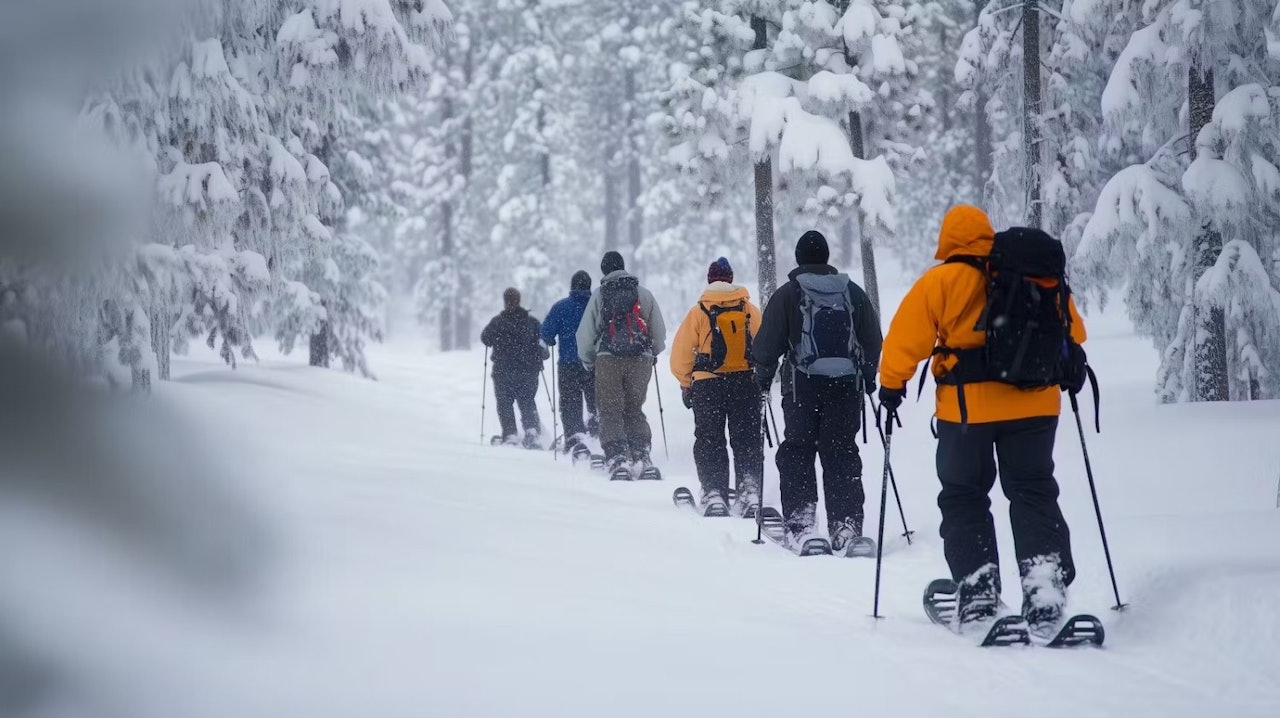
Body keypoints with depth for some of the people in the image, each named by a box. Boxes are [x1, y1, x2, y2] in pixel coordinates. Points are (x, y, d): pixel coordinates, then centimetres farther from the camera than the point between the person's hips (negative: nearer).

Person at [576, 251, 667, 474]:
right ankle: (641, 453, -1)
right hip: (641, 359, 2)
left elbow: (585, 334, 2)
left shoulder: (598, 295, 2)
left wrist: (588, 361, 17)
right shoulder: (644, 294, 8)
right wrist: (653, 354, 28)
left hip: (608, 359, -2)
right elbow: (660, 331, 11)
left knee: (610, 411, 3)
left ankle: (616, 456, -10)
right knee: (634, 409, 13)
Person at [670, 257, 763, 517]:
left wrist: (686, 384, 9)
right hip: (747, 382, 1)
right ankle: (750, 490, -3)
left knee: (709, 440, 7)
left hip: (707, 385, -1)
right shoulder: (750, 310, 0)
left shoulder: (698, 312, -5)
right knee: (747, 439, 8)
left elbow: (681, 355, -4)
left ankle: (714, 494, -1)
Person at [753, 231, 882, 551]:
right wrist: (869, 377, 26)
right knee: (842, 454, 5)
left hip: (803, 385, -3)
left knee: (797, 451, 4)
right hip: (846, 385, 3)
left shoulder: (787, 295, -1)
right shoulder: (853, 292, 10)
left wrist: (764, 376, 12)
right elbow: (873, 339, 15)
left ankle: (800, 521, -5)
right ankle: (846, 526, -2)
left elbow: (768, 341, -2)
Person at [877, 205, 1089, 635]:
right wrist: (1073, 367, 32)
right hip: (1035, 403, 3)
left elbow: (908, 336, -4)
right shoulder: (1037, 273, 7)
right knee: (1033, 492, 9)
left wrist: (892, 383, 7)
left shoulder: (941, 281, -4)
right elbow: (1070, 326, 17)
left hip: (967, 407, -3)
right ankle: (1045, 582, -8)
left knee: (964, 497, 10)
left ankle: (978, 590, 2)